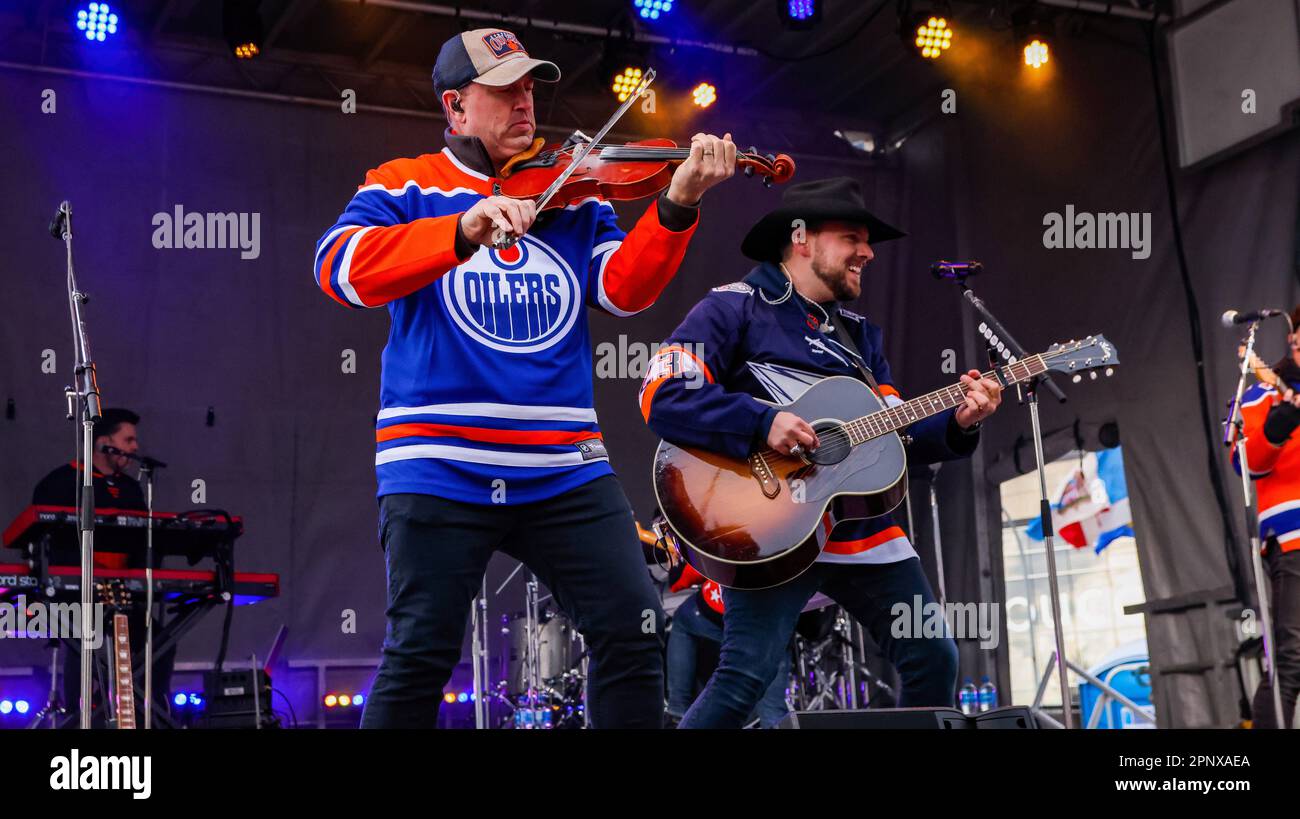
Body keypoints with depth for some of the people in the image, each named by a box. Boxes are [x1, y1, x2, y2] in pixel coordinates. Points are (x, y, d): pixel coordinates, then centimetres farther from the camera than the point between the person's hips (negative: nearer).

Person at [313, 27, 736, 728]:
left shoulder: (573, 196, 15)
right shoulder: (407, 186, 6)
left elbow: (623, 289, 2)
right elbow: (340, 268, -12)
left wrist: (675, 205, -15)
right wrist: (464, 230, -26)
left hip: (565, 468, 3)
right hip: (441, 464, -3)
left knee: (633, 633, -1)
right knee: (421, 654, -5)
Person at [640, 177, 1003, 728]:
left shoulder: (859, 334, 20)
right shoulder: (735, 309, -3)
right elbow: (660, 397, -14)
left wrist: (956, 425, -3)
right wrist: (761, 423, -23)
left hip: (863, 530, 7)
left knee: (933, 659, 7)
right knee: (746, 675, -18)